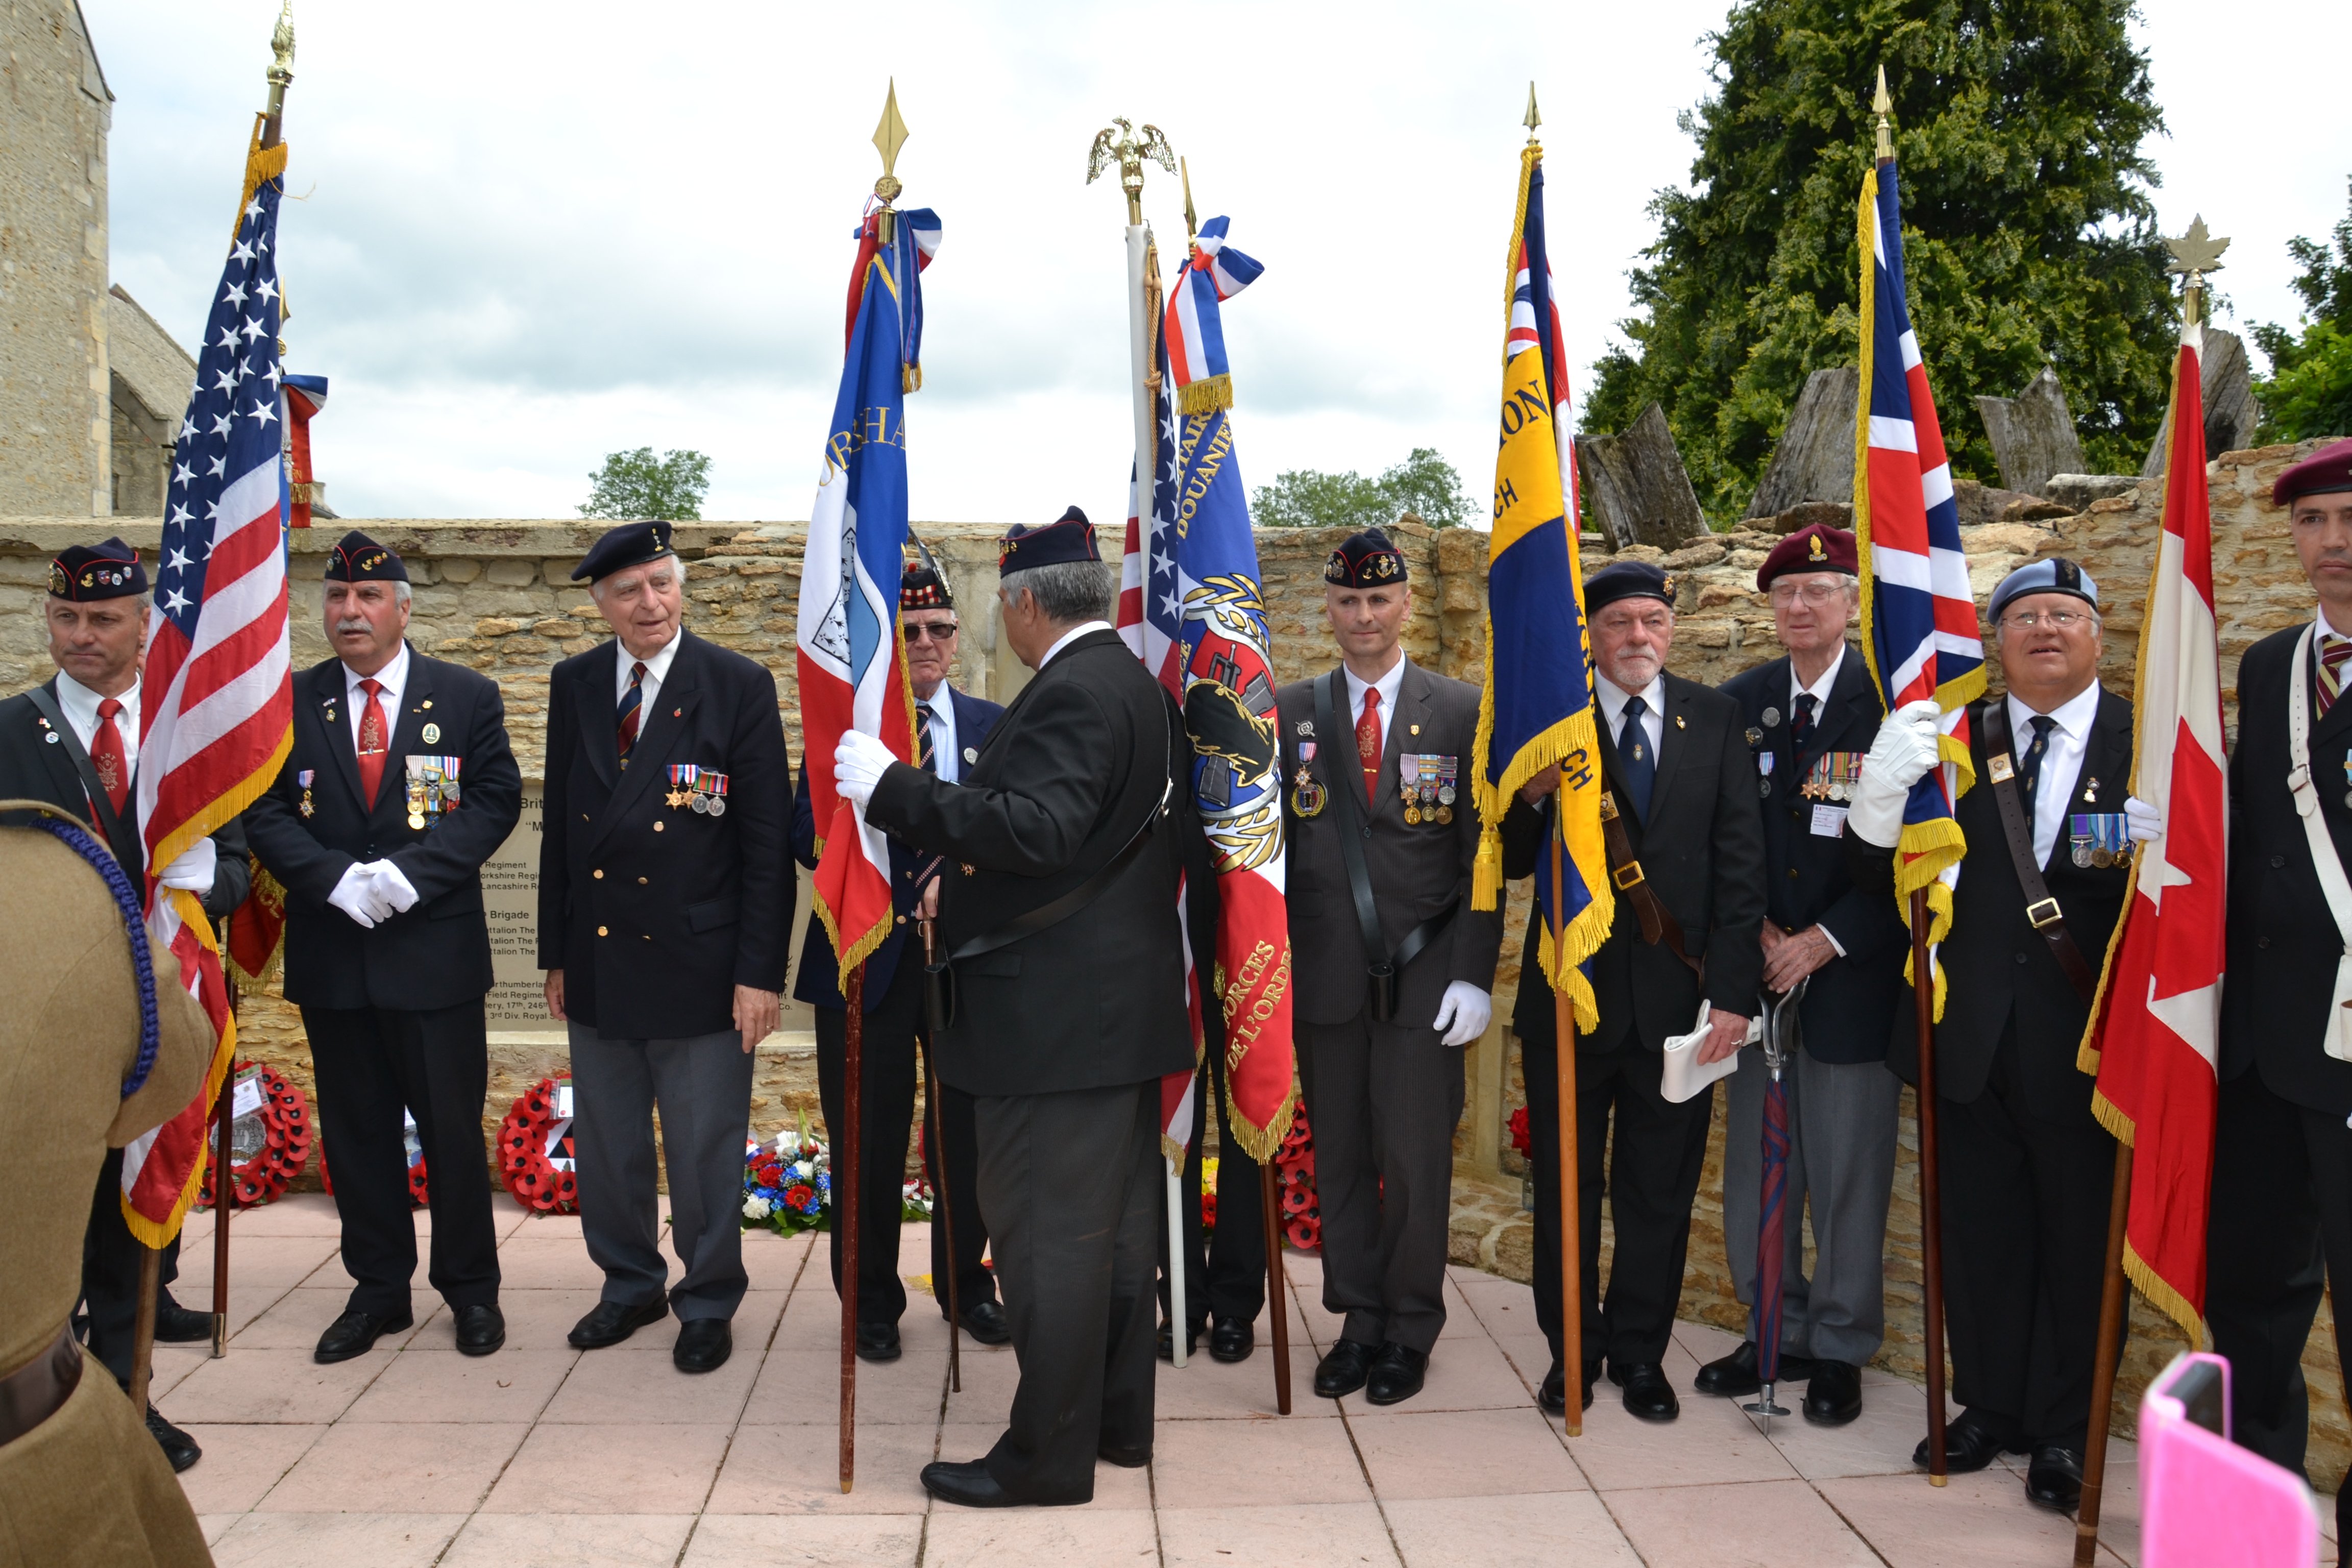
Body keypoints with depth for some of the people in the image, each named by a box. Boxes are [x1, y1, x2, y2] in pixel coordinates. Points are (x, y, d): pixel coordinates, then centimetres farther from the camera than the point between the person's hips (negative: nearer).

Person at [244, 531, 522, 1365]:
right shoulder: (289, 702, 7)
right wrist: (338, 880, -14)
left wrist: (409, 874, -17)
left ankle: (470, 1288, 20)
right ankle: (378, 1288, 26)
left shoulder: (466, 696, 2)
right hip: (332, 955, 2)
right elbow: (267, 812, 2)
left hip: (436, 951, -2)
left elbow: (495, 799, -5)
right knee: (355, 1130, 11)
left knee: (453, 1126, 5)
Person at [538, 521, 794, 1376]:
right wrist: (556, 953, 10)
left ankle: (707, 1303, 26)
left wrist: (760, 970, -12)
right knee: (606, 1144, 16)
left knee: (705, 1151, 7)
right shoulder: (573, 686, 6)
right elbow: (560, 826, 11)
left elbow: (769, 841, -9)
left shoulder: (740, 686, -7)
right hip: (597, 961, 5)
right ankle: (630, 1284, 37)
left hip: (699, 967, -4)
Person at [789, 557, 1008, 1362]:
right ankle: (872, 1297, 23)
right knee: (868, 1135, 6)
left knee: (968, 1128, 11)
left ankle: (964, 1280, 30)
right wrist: (907, 889, -20)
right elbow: (808, 833, -9)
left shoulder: (994, 726, 8)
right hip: (867, 956, -2)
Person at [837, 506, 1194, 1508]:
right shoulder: (1138, 686, 15)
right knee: (1116, 1222, 18)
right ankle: (1118, 1419, 30)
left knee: (1048, 1235, -1)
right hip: (1124, 1007, 11)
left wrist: (891, 786, -25)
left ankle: (1049, 1455, 10)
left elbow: (1034, 829, -30)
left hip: (1058, 1015, -11)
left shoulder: (1072, 693, -17)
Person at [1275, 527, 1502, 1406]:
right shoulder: (1290, 713, 7)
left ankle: (1410, 1331, 20)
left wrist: (1473, 975, -7)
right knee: (1338, 1159, 10)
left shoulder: (1462, 712, 3)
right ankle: (1358, 1322, 25)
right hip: (1324, 978, 2)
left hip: (1424, 979, -2)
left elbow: (1483, 854, 0)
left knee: (1416, 1161, 3)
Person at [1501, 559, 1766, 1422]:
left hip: (1678, 996, 1)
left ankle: (1640, 1351, 30)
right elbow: (1511, 864, -2)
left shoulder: (1715, 719, 3)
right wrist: (1531, 797, -24)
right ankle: (1572, 1347, 30)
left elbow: (1741, 861, -1)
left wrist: (1734, 993, -8)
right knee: (1567, 1187, 12)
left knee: (1661, 1191, 12)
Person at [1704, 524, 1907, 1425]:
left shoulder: (1891, 703, -6)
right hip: (1760, 971, 4)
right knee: (1757, 1164, 10)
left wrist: (1827, 939, -12)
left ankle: (1838, 1349, 20)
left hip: (1853, 973, -4)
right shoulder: (1738, 705, 7)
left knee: (1850, 1169, 4)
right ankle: (1775, 1331, 26)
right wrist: (1756, 933, -2)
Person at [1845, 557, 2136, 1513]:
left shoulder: (2148, 742, -1)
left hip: (2085, 1040, -1)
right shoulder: (1951, 742, 3)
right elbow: (1879, 881, -3)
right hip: (1970, 1039, 2)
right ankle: (1987, 1407, 32)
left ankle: (2061, 1431, 28)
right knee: (1979, 1236, 13)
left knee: (2078, 1241, 10)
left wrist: (2145, 854, -25)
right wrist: (1880, 794, -22)